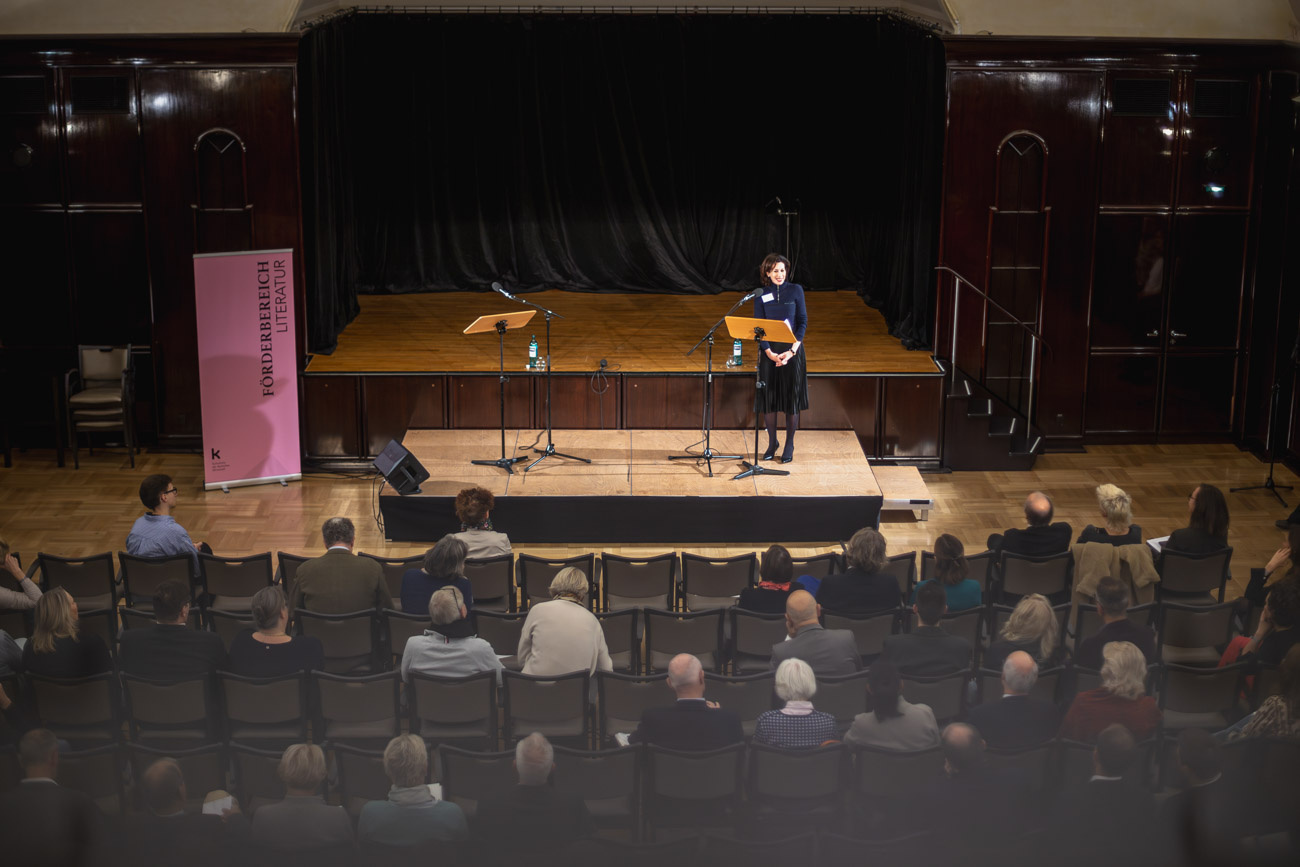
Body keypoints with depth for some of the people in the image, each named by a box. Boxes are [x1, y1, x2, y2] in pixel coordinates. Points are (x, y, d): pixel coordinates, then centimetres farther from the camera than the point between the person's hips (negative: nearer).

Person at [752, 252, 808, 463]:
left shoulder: (795, 290, 0)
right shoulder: (761, 295, 2)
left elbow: (802, 322, -1)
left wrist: (792, 351, -12)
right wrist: (770, 353, -14)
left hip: (792, 350, -1)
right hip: (769, 351, 1)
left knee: (791, 397, 1)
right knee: (768, 397, 3)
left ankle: (789, 445, 11)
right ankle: (772, 443, 18)